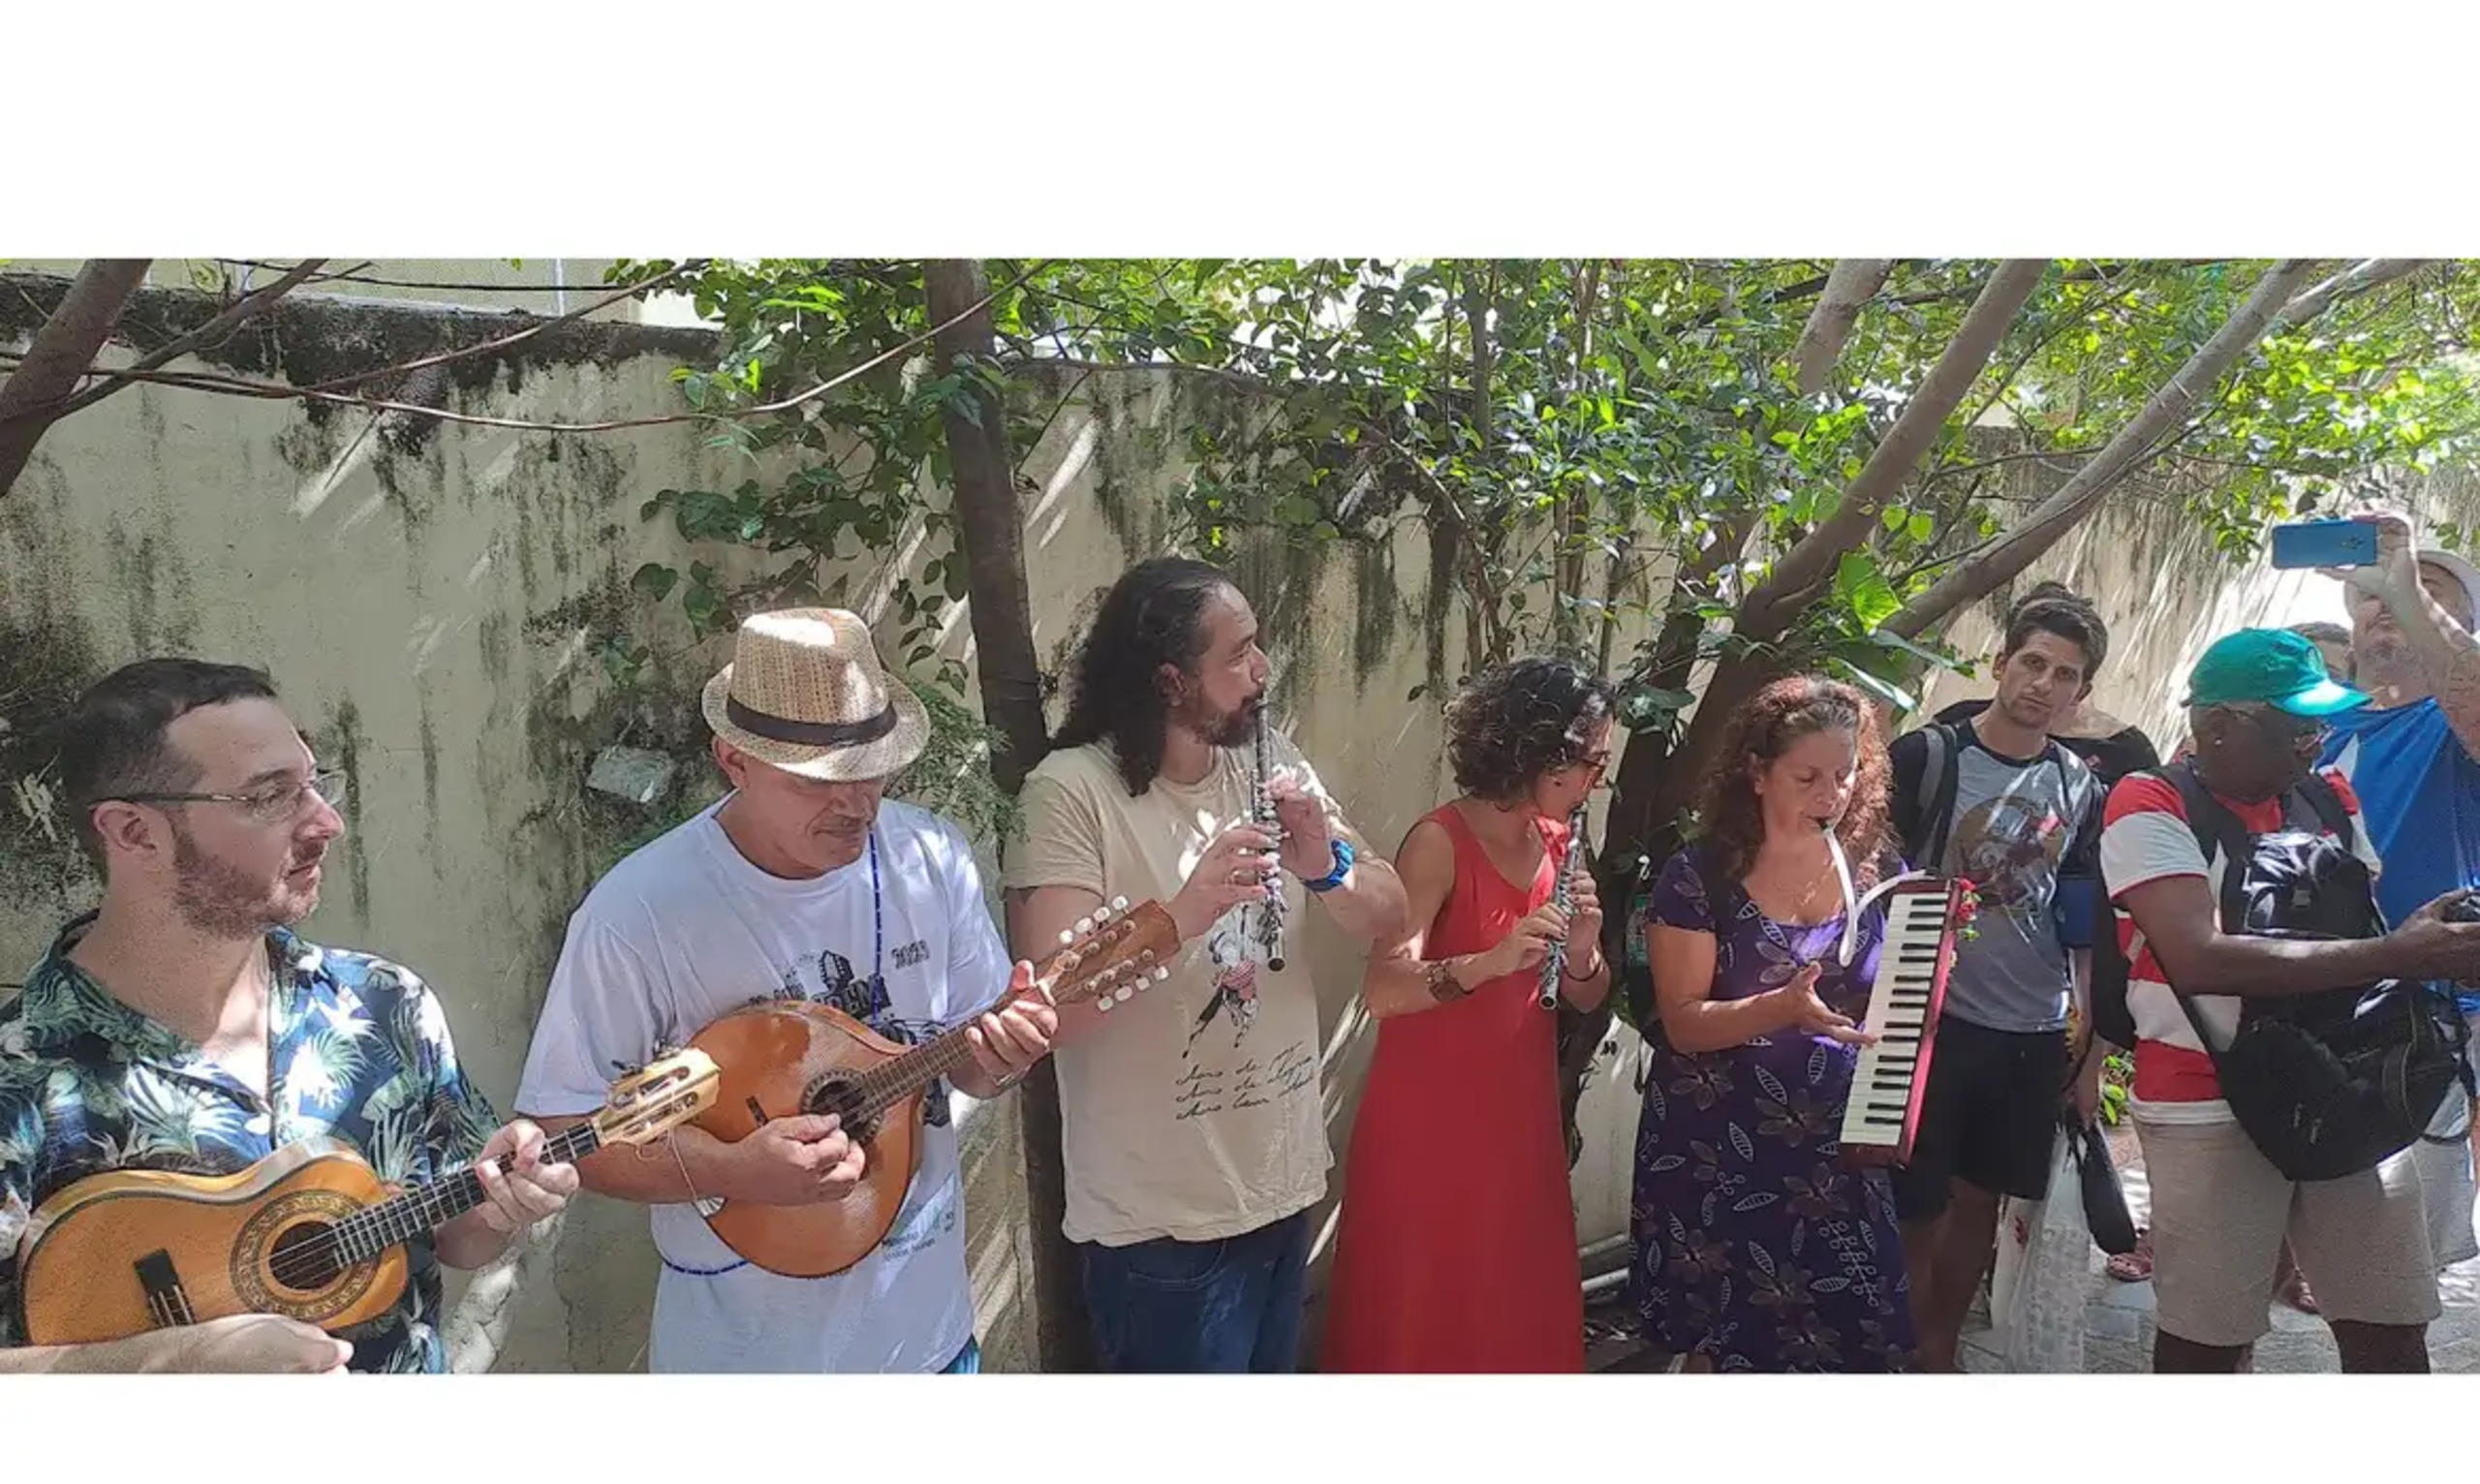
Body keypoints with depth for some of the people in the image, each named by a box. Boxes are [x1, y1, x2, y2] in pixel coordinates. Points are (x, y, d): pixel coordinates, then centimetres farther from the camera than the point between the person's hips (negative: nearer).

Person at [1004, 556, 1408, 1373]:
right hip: (1160, 1220, -6)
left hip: (1283, 1188, 6)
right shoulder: (1072, 790, -18)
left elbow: (1389, 917, 1)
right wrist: (1180, 915, -36)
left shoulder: (1271, 762, 2)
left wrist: (1327, 867, -19)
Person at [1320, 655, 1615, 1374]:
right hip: (1427, 1125, -6)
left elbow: (1589, 998, 8)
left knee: (1521, 1314, 15)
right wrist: (1490, 961, -41)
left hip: (1518, 1119, 6)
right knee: (1418, 1320, 5)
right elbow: (1382, 989, -27)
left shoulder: (1562, 846, 4)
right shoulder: (1440, 842, -17)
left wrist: (1582, 952, -14)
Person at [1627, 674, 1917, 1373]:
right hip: (1719, 1154, -2)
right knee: (1726, 1346, 5)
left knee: (1850, 1340, 1)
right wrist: (1783, 1008, -28)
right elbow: (1685, 1023, -12)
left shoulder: (1877, 869, 2)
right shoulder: (1699, 877, -8)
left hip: (1837, 1150, 3)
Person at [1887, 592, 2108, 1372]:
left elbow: (2086, 931, 12)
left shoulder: (2081, 790, 7)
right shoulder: (1928, 755, -7)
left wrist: (2091, 1049, 11)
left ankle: (1938, 1352, 32)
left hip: (2036, 1035, 5)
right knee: (1915, 1213, 0)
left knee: (1979, 1202, 14)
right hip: (1935, 1020, -4)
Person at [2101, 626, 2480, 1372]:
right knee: (2208, 1338, 5)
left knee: (2393, 1332, 9)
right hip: (2211, 1107, -6)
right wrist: (2396, 956, -24)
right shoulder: (2150, 805, -12)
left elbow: (2373, 928, 17)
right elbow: (2200, 960, -25)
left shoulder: (2329, 798, 9)